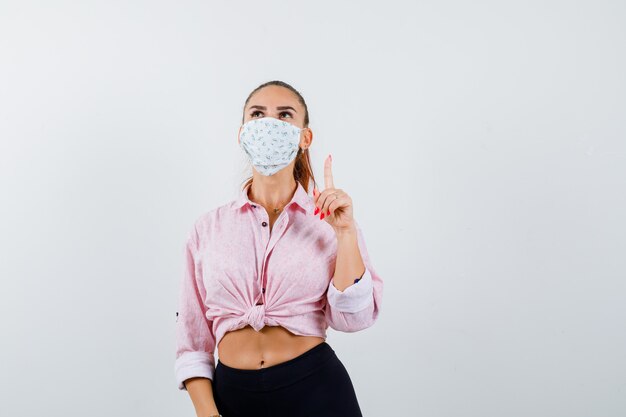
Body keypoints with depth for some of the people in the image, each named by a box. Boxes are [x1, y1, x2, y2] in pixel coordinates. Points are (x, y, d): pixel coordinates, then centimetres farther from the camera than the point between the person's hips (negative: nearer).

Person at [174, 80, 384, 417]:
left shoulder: (329, 220, -1)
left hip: (316, 389, -1)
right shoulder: (208, 228, 1)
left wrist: (345, 232, -16)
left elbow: (355, 317, -9)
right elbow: (193, 338, 4)